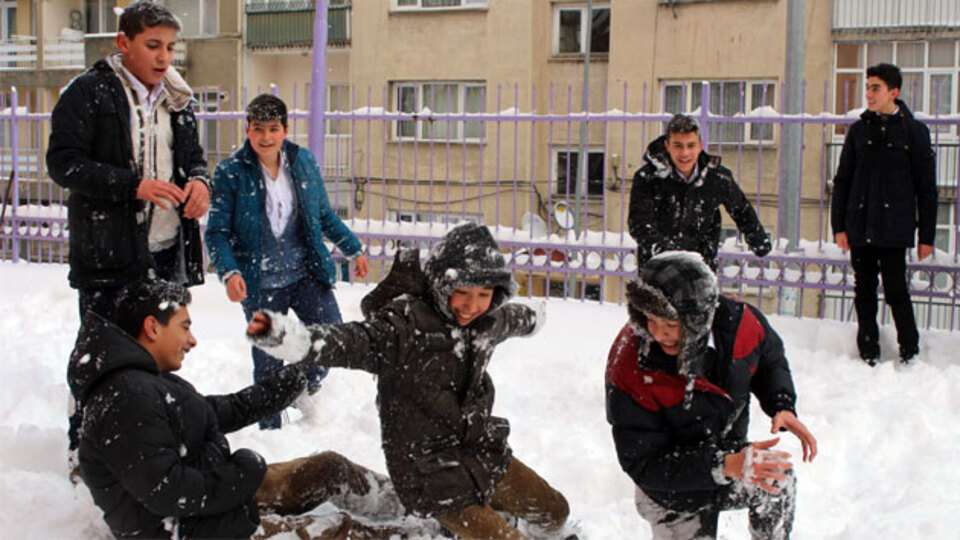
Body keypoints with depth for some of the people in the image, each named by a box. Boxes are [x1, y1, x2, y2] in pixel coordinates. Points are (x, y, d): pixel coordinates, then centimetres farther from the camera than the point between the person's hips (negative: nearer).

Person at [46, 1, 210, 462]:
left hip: (166, 250, 6)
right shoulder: (88, 93, -7)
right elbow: (63, 162, -13)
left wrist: (199, 182, -3)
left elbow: (193, 156, 22)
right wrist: (133, 186, -23)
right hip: (108, 251, -6)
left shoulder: (178, 98, 13)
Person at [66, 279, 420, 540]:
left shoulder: (148, 382, 9)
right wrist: (243, 475, -17)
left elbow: (220, 411, 21)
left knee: (330, 468, 14)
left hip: (218, 494, 11)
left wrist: (283, 387, 26)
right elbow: (166, 493, -29)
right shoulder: (128, 399, -25)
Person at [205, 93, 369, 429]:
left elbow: (325, 215, 14)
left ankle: (307, 389, 27)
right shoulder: (230, 173, -8)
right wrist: (229, 272, -24)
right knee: (268, 363, 4)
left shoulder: (304, 162, 2)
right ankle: (271, 431, 24)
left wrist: (353, 250, 13)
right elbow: (217, 232, -8)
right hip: (260, 284, -3)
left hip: (307, 274, 3)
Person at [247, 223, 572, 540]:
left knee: (554, 513, 18)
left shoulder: (489, 320, -2)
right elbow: (355, 342, -42)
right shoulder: (406, 325, -25)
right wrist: (288, 337, -61)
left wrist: (533, 318, 47)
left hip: (484, 452, 8)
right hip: (429, 466, -7)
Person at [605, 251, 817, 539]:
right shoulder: (629, 370, -31)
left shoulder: (737, 320, -20)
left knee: (776, 480, -19)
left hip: (732, 455, 3)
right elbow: (642, 464, -28)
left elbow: (770, 360, 6)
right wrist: (725, 467, -38)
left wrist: (783, 406, -13)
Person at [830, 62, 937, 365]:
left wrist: (927, 235, 1)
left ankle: (910, 352, 8)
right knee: (864, 292, 6)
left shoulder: (914, 131, 2)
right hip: (859, 226, 3)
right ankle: (869, 354, 14)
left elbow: (926, 186, 4)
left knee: (896, 290, -6)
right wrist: (839, 225, 3)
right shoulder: (859, 130, 10)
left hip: (894, 226, -3)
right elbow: (842, 179, 11)